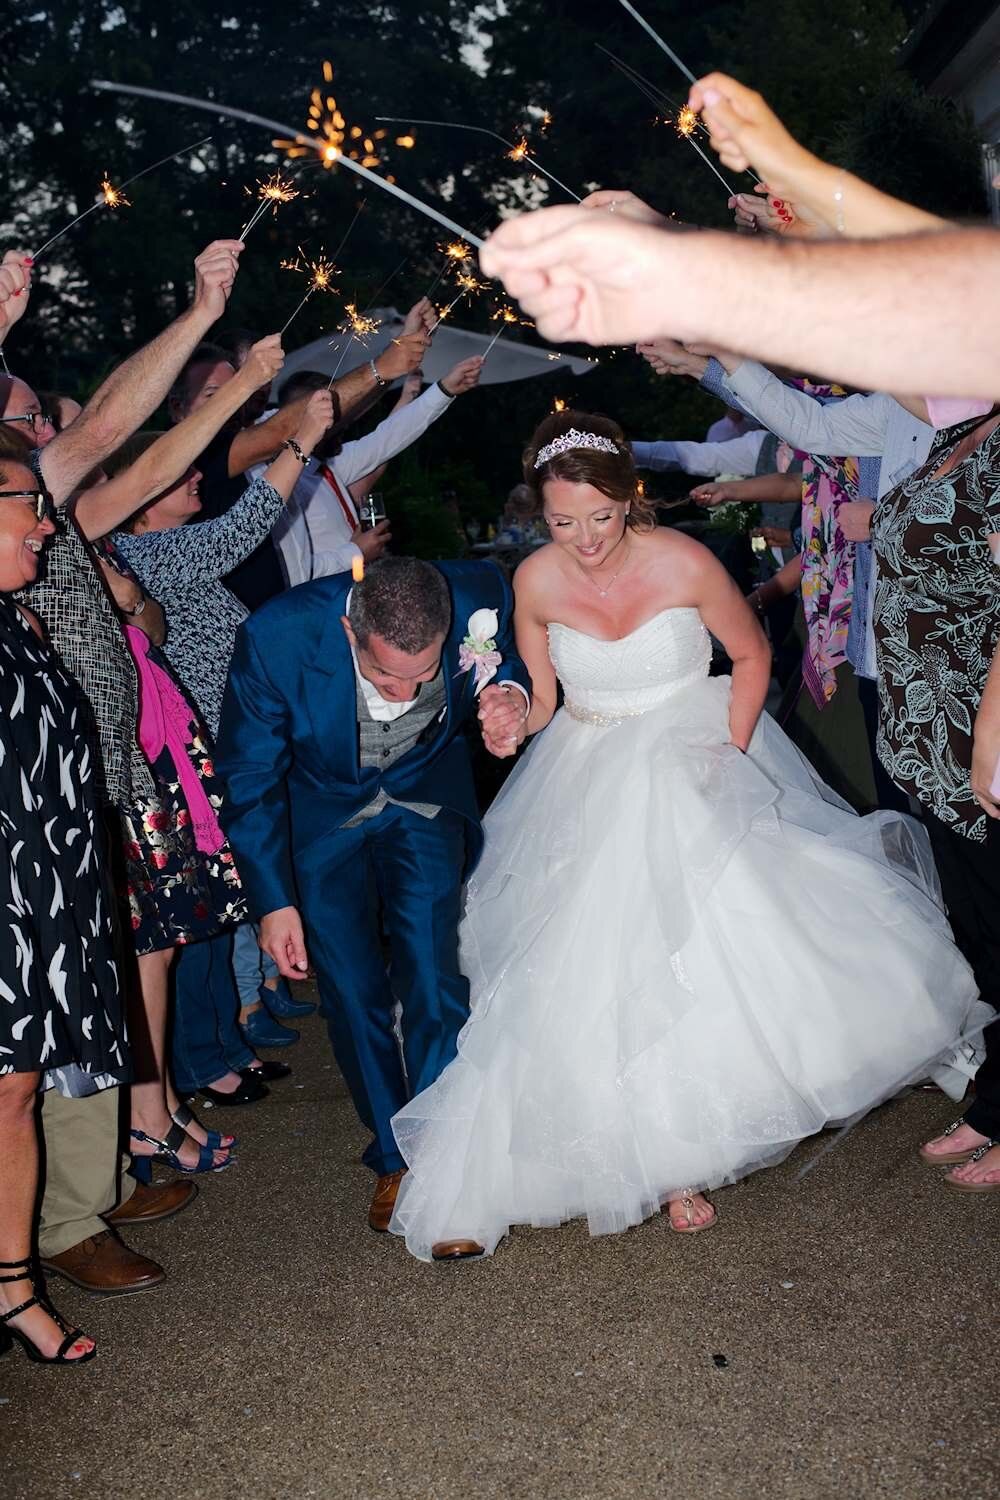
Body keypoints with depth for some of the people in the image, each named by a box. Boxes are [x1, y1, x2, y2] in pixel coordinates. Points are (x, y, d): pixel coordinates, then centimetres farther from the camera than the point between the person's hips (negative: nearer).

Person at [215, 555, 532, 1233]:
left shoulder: (481, 596, -28)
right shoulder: (277, 637, -32)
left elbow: (508, 661, -1)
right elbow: (250, 777, -15)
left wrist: (512, 694, -24)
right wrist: (273, 900, -12)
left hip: (425, 795, 1)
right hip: (320, 810, 0)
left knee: (433, 980, -10)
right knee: (352, 995, 1)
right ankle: (395, 1159, 22)